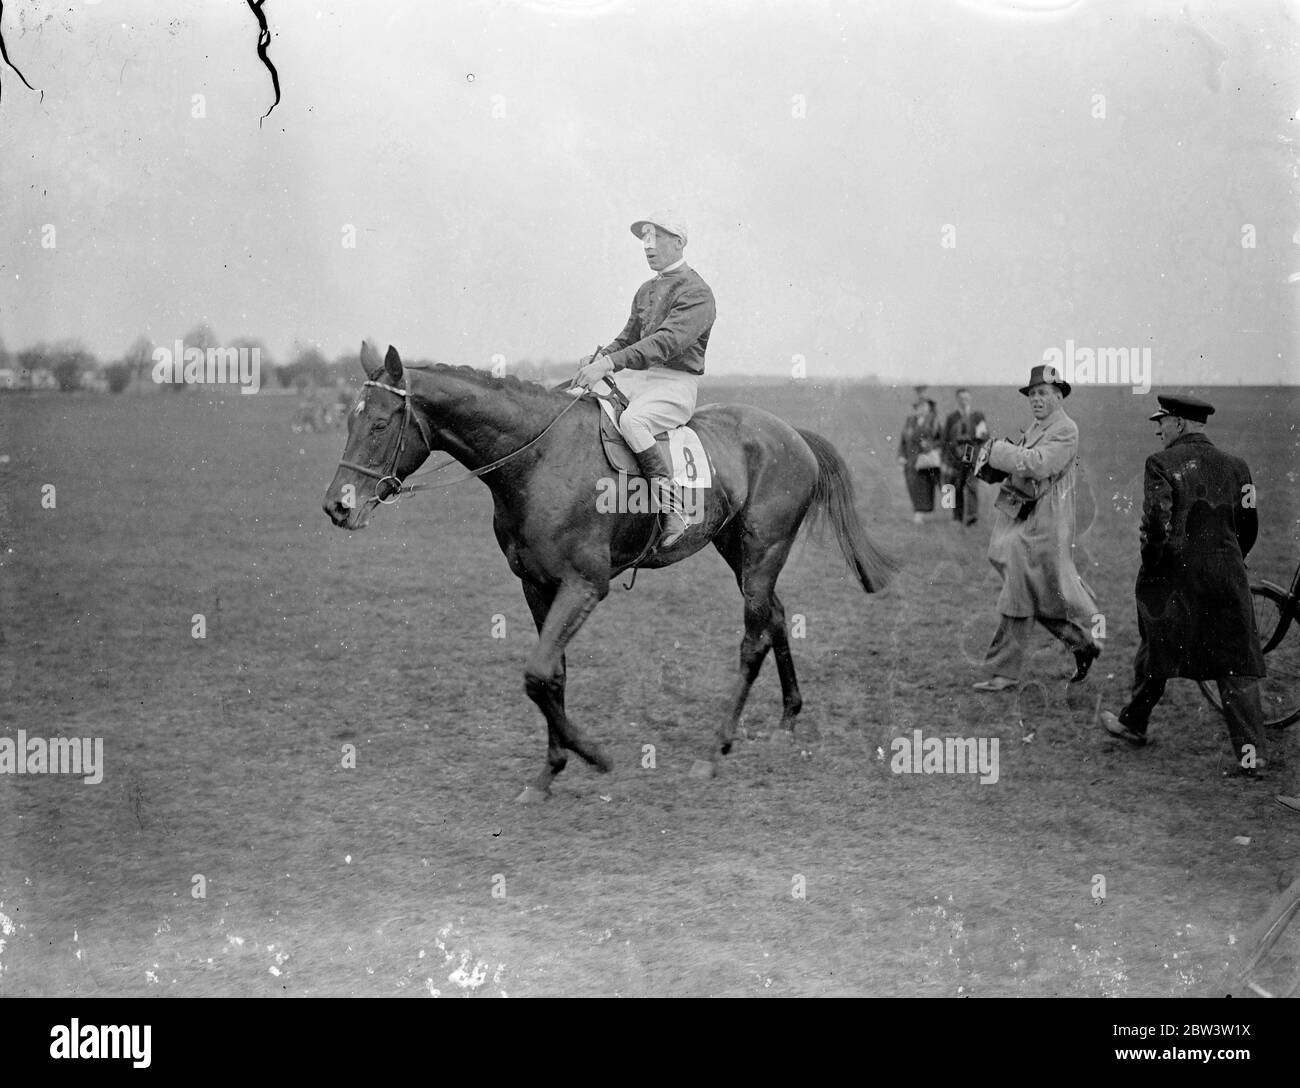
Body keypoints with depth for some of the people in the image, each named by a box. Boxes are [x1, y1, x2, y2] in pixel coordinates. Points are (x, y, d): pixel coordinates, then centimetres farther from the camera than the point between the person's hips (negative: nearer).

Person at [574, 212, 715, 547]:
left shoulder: (696, 292, -10)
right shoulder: (646, 291, 19)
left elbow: (668, 341, -23)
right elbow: (627, 338, 24)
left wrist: (611, 362, -32)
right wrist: (597, 359, 0)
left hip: (677, 384, -9)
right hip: (646, 382, 9)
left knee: (631, 421, -35)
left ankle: (673, 510, -35)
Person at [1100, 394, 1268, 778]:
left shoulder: (1163, 464, -8)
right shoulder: (1234, 466, 7)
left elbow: (1156, 521, -18)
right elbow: (1248, 527, 9)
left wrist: (1150, 564, -3)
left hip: (1173, 574, -3)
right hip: (1226, 577, 3)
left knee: (1156, 646, 16)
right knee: (1237, 662, 3)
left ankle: (1134, 723, 34)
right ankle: (1249, 750, -6)